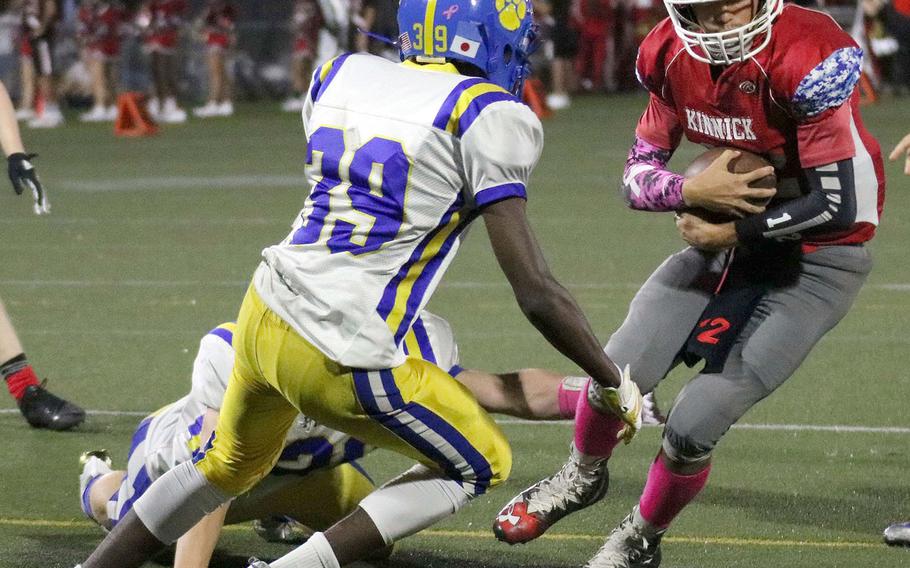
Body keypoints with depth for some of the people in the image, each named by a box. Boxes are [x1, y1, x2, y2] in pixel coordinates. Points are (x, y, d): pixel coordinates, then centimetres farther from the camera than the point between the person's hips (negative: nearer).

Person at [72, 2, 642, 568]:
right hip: (340, 358, -7)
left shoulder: (341, 75, 9)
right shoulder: (485, 116, -9)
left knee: (228, 466, 34)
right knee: (481, 466, 17)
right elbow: (536, 293, -10)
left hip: (266, 312, 7)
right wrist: (616, 384, 3)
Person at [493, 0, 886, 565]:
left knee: (695, 424, -9)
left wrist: (737, 231, -17)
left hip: (817, 260, -6)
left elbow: (846, 203, -25)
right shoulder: (671, 55, -9)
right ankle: (583, 477, 41)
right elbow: (638, 174, 0)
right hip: (732, 242, 6)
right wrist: (691, 191, -23)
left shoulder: (805, 58, -30)